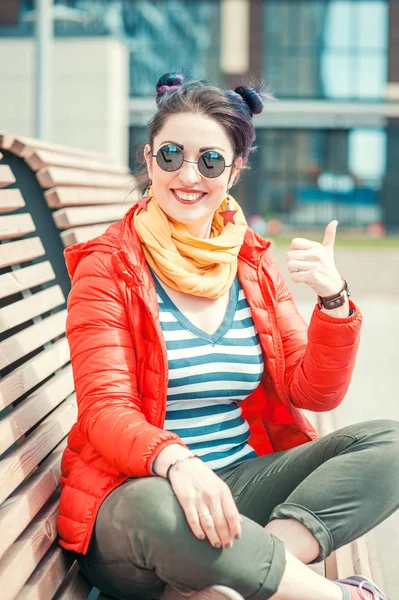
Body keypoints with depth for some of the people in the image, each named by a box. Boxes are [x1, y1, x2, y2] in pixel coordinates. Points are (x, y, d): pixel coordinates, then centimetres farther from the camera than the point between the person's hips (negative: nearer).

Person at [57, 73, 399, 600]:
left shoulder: (252, 263, 11)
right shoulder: (107, 267, -3)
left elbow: (314, 393, 7)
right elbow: (105, 410, -13)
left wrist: (333, 299, -12)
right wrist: (175, 461, -35)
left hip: (243, 480, 5)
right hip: (136, 489, -5)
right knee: (156, 506, -39)